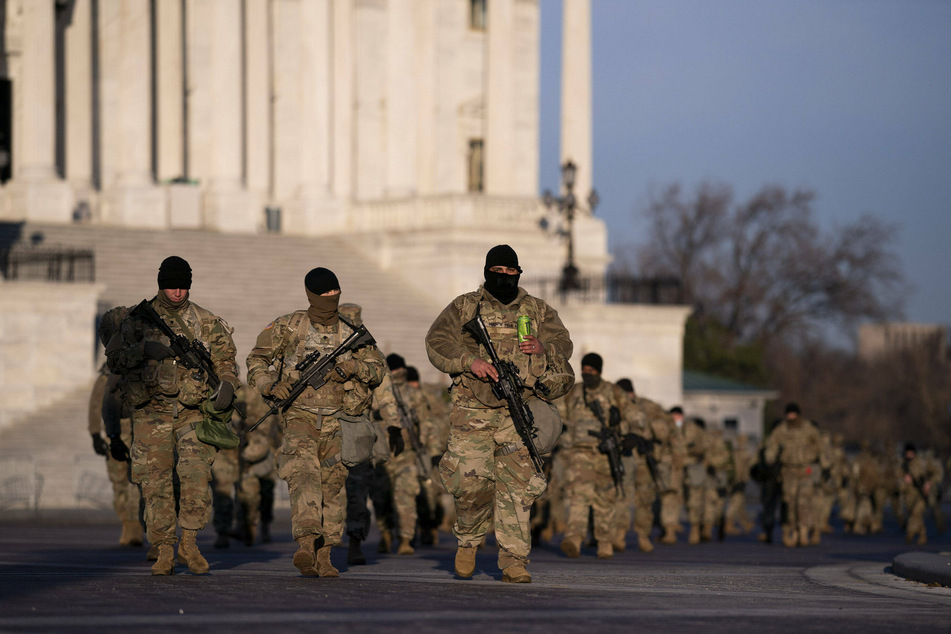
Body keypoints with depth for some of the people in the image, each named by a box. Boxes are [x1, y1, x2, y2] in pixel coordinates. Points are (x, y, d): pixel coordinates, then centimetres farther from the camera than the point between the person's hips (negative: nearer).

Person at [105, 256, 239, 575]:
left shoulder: (206, 322, 7)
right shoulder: (138, 320, 6)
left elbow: (225, 360, 10)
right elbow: (114, 359, 3)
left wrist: (226, 384, -10)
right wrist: (145, 349, -13)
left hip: (194, 411, 0)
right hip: (152, 414, 0)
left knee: (196, 477, -14)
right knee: (156, 484, -1)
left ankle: (189, 543, 0)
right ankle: (164, 552, 8)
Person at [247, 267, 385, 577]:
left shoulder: (350, 333, 5)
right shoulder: (289, 327, -1)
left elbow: (378, 368, 9)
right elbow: (256, 359, 8)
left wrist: (353, 367, -12)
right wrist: (269, 385, -11)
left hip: (336, 420, 3)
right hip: (299, 415, -3)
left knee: (332, 485, 4)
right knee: (304, 475, -22)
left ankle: (323, 555, 16)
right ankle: (306, 546, -36)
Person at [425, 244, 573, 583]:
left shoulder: (538, 311, 15)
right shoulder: (464, 308, 7)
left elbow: (564, 345, 13)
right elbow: (436, 343, -2)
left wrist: (544, 348, -10)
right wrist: (471, 361, -18)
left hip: (519, 413, 2)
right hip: (473, 412, -2)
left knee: (517, 485, -5)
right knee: (471, 479, -11)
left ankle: (514, 561, -2)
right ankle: (468, 539, 16)